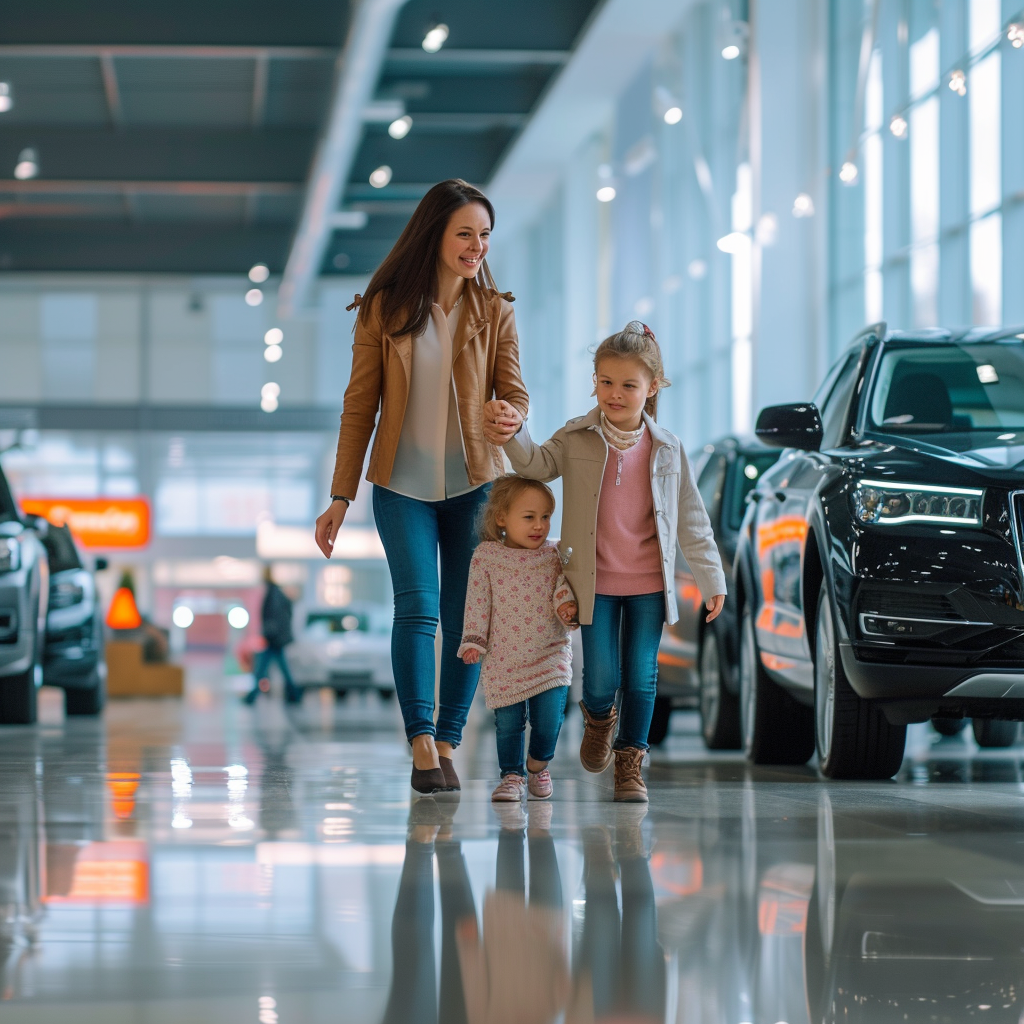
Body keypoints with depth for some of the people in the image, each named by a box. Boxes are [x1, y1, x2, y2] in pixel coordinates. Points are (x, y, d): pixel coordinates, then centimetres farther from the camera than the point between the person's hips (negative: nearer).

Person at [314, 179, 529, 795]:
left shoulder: (494, 313, 2)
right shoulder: (383, 310, -2)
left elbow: (516, 394, -2)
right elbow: (360, 407, 2)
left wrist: (510, 418, -28)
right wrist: (341, 497, 0)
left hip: (474, 485, 2)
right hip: (404, 486, -2)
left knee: (467, 618, 1)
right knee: (418, 607, -14)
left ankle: (447, 745, 10)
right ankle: (421, 744, -15)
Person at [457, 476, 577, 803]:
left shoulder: (553, 555, 2)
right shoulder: (486, 556, -3)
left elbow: (565, 586, 3)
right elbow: (478, 602, -1)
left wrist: (567, 606, -19)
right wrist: (473, 641, -6)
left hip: (550, 654, 0)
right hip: (504, 658, 0)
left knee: (548, 716, -11)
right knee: (508, 722, 2)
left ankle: (538, 765, 15)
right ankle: (512, 774, 20)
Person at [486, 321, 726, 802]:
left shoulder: (667, 449, 1)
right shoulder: (578, 438, -1)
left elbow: (692, 519, 6)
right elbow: (538, 465, -12)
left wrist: (711, 579, 6)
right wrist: (512, 436, -32)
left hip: (649, 585, 1)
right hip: (595, 582, -1)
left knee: (641, 678, 2)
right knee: (601, 679, -2)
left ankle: (630, 762, 17)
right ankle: (598, 720, 32)